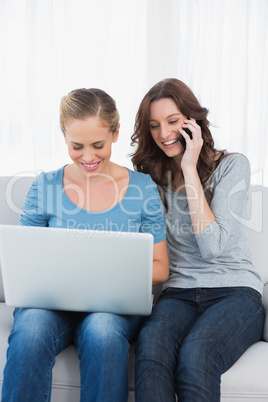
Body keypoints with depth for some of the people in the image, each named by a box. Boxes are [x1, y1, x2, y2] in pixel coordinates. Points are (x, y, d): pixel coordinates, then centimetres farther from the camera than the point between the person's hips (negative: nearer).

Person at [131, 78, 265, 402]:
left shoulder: (232, 165, 1)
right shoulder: (153, 176, 12)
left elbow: (213, 247, -14)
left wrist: (190, 169, -11)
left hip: (234, 291, -2)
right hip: (178, 293, 3)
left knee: (196, 352, -35)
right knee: (151, 342, -33)